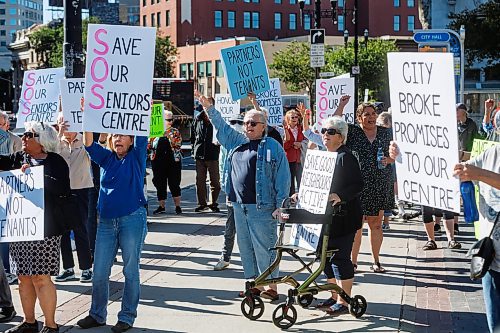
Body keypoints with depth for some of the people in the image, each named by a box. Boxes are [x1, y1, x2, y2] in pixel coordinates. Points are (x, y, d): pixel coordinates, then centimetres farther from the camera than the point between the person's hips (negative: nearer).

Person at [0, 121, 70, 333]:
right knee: (24, 277, 10)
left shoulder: (55, 161, -4)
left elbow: (63, 189, -17)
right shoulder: (19, 158, 11)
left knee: (41, 277, -6)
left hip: (45, 227, -5)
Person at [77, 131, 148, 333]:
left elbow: (142, 136, -9)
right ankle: (97, 315, 21)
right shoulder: (106, 158, 11)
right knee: (99, 272, 7)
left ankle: (127, 317, 14)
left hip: (132, 219, -4)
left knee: (130, 271, 3)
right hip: (106, 221, 4)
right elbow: (88, 144, 1)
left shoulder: (136, 157, 2)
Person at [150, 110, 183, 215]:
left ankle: (178, 206, 5)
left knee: (174, 184, -3)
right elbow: (151, 145, 15)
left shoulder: (175, 132, 5)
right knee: (160, 184, 6)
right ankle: (161, 206, 16)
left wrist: (169, 135, -16)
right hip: (158, 162, 2)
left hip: (173, 161, -2)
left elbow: (178, 145, -8)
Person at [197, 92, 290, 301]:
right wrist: (209, 108, 18)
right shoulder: (236, 142, 16)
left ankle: (272, 286, 1)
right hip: (239, 206, 7)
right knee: (245, 246, 10)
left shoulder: (273, 147, -3)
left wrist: (280, 205, -11)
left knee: (264, 247, -6)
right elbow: (221, 126, 27)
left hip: (262, 207, -7)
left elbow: (283, 177, -6)